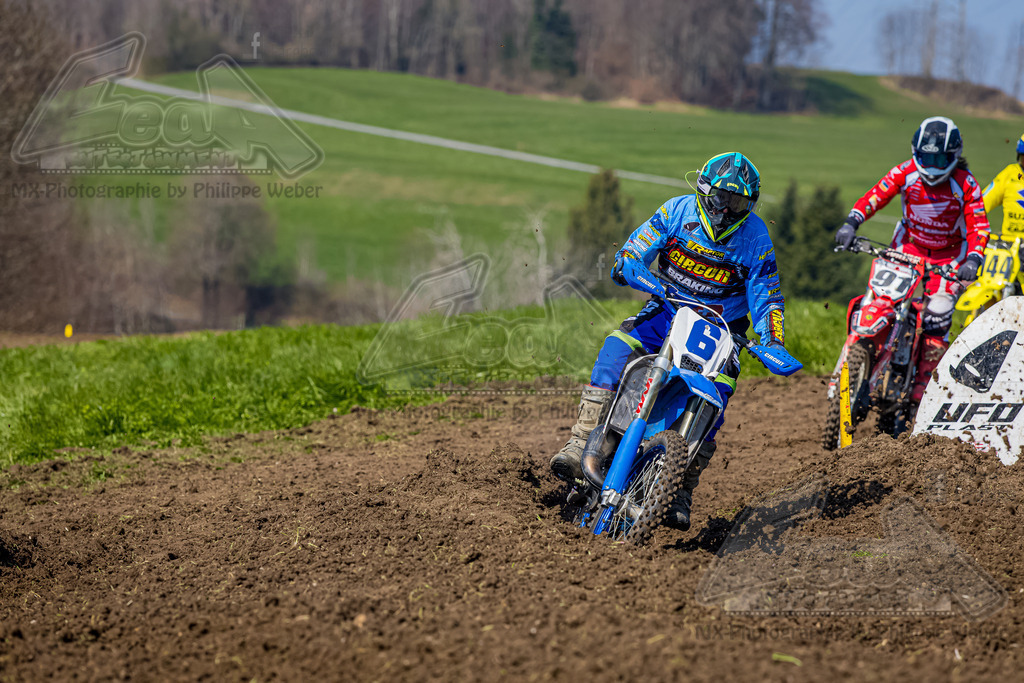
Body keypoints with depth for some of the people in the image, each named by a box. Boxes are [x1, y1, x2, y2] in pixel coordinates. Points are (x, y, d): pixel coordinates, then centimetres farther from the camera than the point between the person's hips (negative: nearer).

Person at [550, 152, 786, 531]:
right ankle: (581, 443, -31)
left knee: (717, 391, -26)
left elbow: (767, 298, -2)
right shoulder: (677, 211, -5)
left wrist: (773, 341, -20)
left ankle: (681, 490, -16)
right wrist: (629, 266, -31)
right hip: (666, 310, 1)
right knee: (616, 348, -28)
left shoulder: (755, 239, -6)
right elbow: (632, 254, -6)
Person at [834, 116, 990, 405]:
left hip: (949, 254, -2)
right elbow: (875, 196, -18)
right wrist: (850, 223, -35)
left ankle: (923, 384, -7)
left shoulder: (965, 183, -15)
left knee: (937, 316, -16)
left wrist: (973, 259, -36)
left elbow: (979, 225, -18)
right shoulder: (906, 172, -11)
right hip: (909, 244, 2)